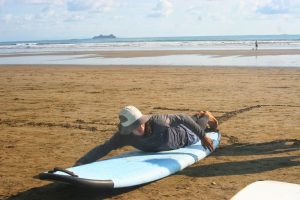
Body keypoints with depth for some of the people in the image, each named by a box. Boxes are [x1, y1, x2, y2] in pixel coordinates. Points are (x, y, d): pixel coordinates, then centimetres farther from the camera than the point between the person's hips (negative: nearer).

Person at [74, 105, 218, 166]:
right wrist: (81, 162, -59)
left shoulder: (156, 121, -49)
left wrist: (203, 136, -32)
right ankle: (197, 117, 67)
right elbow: (104, 148, -44)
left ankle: (206, 117, 62)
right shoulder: (124, 136, -40)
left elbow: (183, 118, -37)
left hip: (184, 136, -4)